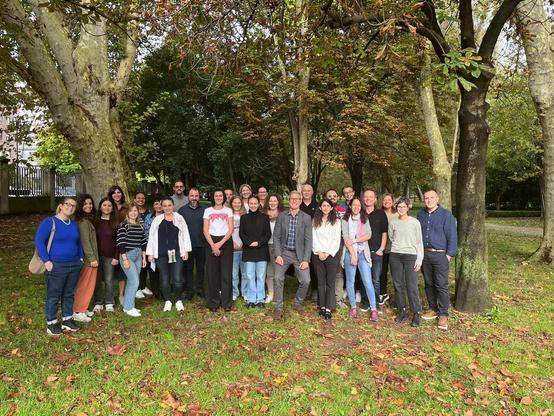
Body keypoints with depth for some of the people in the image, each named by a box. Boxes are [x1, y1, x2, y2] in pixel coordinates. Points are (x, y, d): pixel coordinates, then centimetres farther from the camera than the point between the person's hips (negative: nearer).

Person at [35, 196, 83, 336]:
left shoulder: (74, 224, 10)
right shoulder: (49, 222, -9)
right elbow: (38, 241, -13)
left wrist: (81, 258, 11)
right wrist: (46, 261, -17)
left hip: (74, 265, 6)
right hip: (56, 266, -6)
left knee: (69, 294, 14)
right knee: (53, 296, 3)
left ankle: (67, 320, 25)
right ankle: (51, 324, 16)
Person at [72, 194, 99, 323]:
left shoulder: (87, 219, 13)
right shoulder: (83, 221, -15)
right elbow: (85, 241, -19)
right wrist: (92, 258, -18)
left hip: (90, 257, 9)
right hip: (87, 258, -9)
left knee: (86, 285, 16)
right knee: (85, 285, -1)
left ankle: (82, 309, 26)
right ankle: (78, 312, 7)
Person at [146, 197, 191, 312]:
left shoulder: (179, 218, 4)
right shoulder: (157, 220, 7)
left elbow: (185, 235, 5)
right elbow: (151, 236, 8)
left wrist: (186, 251, 0)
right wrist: (150, 253, 5)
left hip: (176, 253, -1)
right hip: (161, 254, 2)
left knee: (177, 279, -4)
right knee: (165, 279, 8)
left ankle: (179, 301, 14)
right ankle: (167, 301, 22)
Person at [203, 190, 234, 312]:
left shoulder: (228, 210, 9)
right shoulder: (208, 211, 9)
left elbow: (230, 229, 1)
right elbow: (205, 230, 2)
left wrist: (220, 243, -10)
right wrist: (213, 245, -10)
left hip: (226, 242, 0)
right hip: (211, 242, 0)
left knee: (226, 273, -2)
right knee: (212, 273, 0)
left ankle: (226, 303, 6)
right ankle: (213, 302, 10)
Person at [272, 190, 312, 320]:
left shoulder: (306, 218, -1)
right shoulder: (281, 216, 2)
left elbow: (308, 240, -3)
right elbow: (276, 236, 2)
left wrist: (306, 260, -10)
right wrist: (278, 255, -8)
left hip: (299, 254, 0)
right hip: (284, 252, 1)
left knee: (305, 281, -8)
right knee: (278, 278, -10)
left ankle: (297, 303, 19)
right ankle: (278, 308, 6)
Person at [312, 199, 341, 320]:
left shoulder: (336, 221, 5)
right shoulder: (315, 221, 9)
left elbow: (337, 239, -1)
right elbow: (314, 238, 4)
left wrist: (328, 253, -9)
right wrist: (319, 252, -8)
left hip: (331, 255, -2)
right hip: (317, 255, 2)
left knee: (330, 282, -3)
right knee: (320, 282, 7)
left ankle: (328, 308, -1)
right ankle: (322, 306, 14)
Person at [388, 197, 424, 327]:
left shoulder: (415, 222, -1)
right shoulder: (393, 222, 5)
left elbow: (419, 242, -1)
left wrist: (419, 259, -5)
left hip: (410, 255, -3)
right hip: (395, 255, 3)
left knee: (412, 286, -5)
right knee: (398, 284, 8)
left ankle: (416, 313, 7)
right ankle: (401, 311, 21)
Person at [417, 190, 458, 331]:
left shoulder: (446, 215, -6)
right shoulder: (421, 214, 8)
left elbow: (452, 236, -7)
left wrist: (449, 254, -11)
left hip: (440, 255, -5)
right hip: (424, 254, 5)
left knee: (441, 286, -3)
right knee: (429, 284, 12)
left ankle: (443, 315, 6)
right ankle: (433, 309, 25)